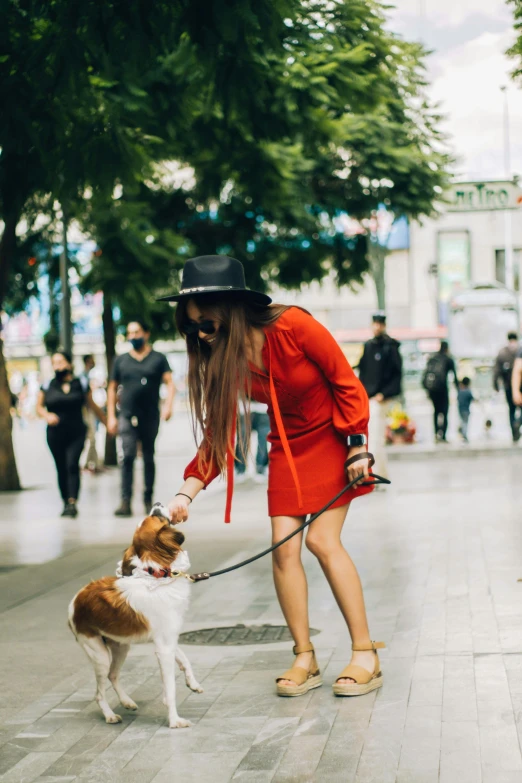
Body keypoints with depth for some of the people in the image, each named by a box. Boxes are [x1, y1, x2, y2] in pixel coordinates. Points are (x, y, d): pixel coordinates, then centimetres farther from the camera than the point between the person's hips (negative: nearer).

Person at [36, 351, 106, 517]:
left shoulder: (80, 384, 4)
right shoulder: (47, 386, 5)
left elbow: (92, 406, 13)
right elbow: (39, 406, 12)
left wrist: (107, 422, 16)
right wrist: (47, 415, -9)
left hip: (76, 433, -2)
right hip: (55, 434, 2)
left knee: (72, 465, -16)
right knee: (61, 469, 5)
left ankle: (72, 502, -22)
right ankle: (66, 502, 17)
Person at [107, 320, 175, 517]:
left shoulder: (158, 359, 6)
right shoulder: (121, 360, 11)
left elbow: (170, 383, -4)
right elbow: (112, 388, 14)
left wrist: (168, 404, -22)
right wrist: (111, 416, 8)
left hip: (151, 416, 0)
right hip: (127, 416, 0)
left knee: (148, 458, 9)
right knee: (128, 455, -14)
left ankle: (148, 499, 20)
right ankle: (125, 501, -18)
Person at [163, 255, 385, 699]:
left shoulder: (293, 327, -25)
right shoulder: (220, 358, -8)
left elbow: (346, 381, -16)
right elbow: (217, 434, -7)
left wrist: (358, 447, -16)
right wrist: (186, 494, -16)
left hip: (332, 438, -5)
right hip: (288, 448, 5)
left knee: (322, 539, -15)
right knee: (284, 546, -6)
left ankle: (367, 655, -5)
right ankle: (305, 660, 5)